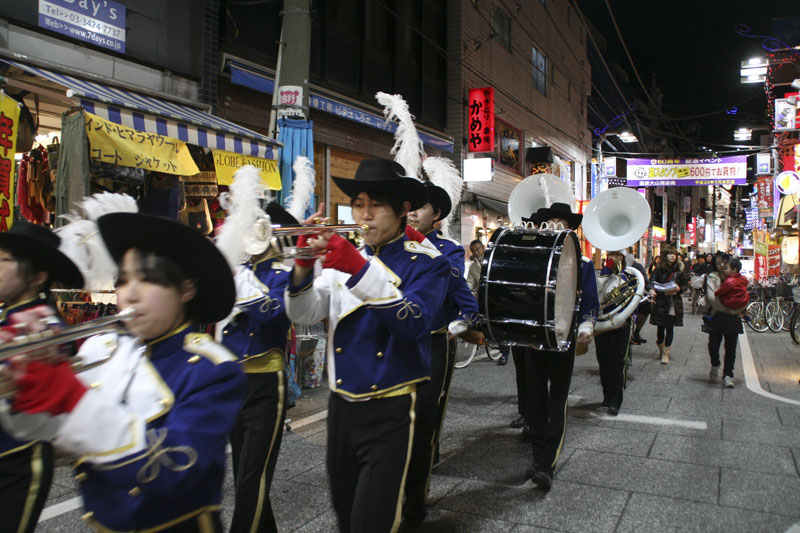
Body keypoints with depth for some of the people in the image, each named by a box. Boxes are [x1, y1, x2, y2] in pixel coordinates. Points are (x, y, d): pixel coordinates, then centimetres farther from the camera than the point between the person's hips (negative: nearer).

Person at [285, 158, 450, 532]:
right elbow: (304, 314, -2)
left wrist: (359, 270, -32)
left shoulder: (426, 263, -6)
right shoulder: (343, 257, 8)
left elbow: (413, 323, -23)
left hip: (391, 410, -5)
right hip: (341, 404, 5)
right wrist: (303, 267, -21)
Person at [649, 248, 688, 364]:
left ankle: (666, 353, 4)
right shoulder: (658, 270, -2)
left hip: (674, 303, 1)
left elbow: (684, 285, 11)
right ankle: (661, 349, 28)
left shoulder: (679, 270, 4)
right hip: (660, 303, -1)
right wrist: (664, 292, -20)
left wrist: (678, 289, -10)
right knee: (660, 327, 6)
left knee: (669, 327, -4)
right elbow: (651, 285, -6)